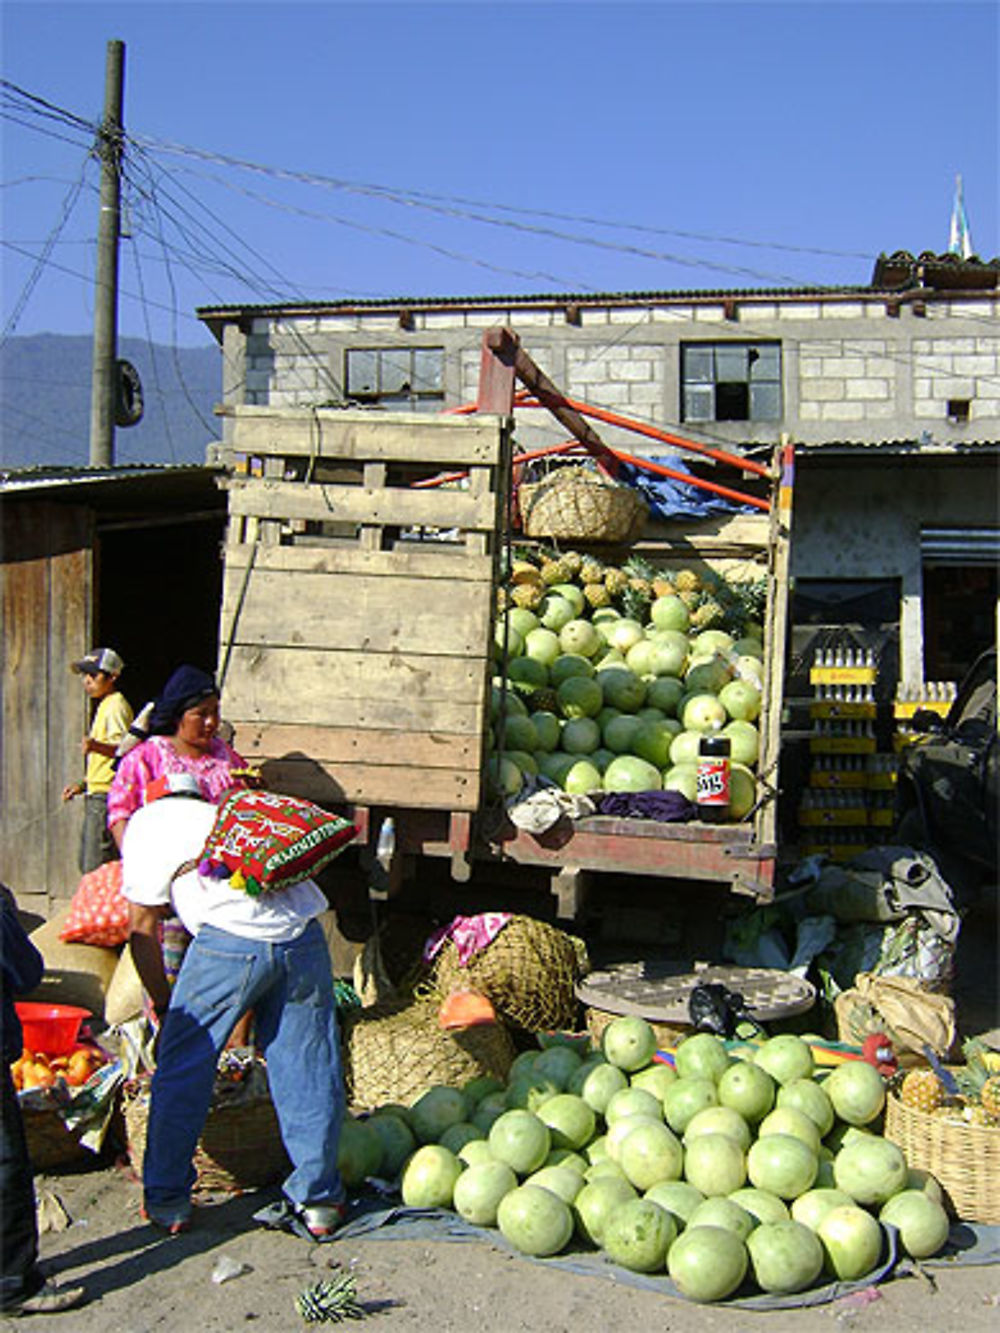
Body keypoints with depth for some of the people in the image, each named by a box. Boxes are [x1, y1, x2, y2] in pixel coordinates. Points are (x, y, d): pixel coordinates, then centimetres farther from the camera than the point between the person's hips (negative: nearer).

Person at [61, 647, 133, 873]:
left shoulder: (116, 706, -10)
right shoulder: (105, 706, 21)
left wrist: (96, 746, -40)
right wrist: (83, 785, 23)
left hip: (106, 797, -11)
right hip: (96, 795, 11)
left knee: (97, 868, -12)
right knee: (86, 863, 14)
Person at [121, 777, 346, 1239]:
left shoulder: (147, 821, 21)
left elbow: (143, 929, 17)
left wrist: (163, 1005, 27)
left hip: (232, 937, -5)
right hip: (304, 935, 5)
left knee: (182, 1068, 12)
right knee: (306, 1069, 14)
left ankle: (167, 1201, 23)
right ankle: (318, 1201, 23)